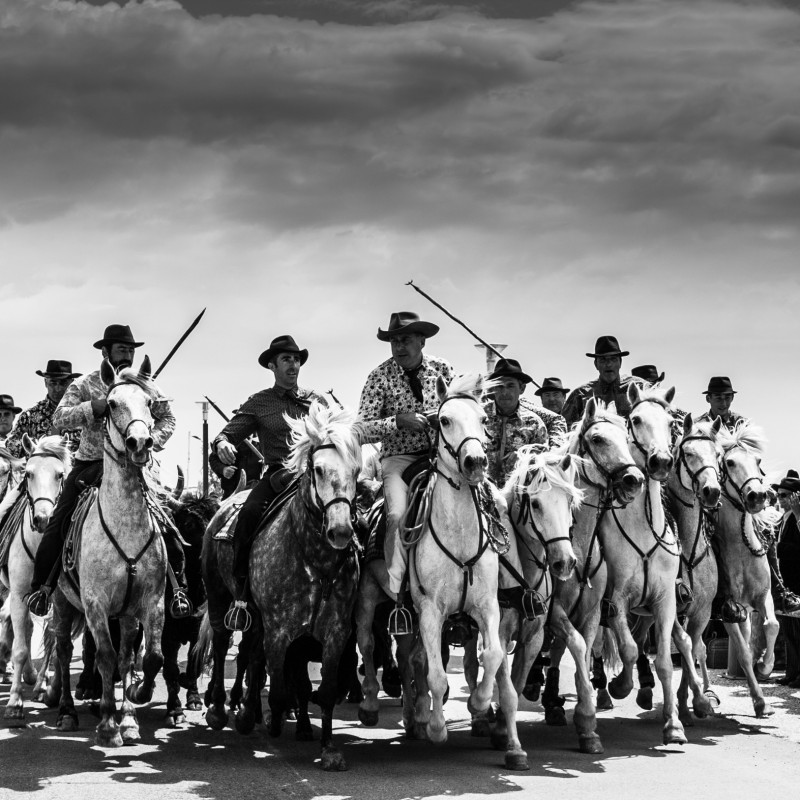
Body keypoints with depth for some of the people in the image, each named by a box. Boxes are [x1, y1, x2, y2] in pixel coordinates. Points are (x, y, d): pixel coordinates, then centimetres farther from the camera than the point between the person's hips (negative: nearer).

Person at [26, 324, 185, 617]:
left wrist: (152, 441, -9)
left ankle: (178, 582, 2)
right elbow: (59, 420, -12)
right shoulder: (84, 385, -1)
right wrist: (94, 407, -27)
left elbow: (167, 418, 11)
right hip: (90, 463, -1)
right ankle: (41, 585, 6)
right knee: (59, 521, -8)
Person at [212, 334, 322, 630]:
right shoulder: (258, 403, 12)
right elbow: (230, 432, 6)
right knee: (249, 515, -29)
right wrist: (222, 444, -18)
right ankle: (240, 593, -19)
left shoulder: (317, 401, 18)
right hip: (278, 473, -2)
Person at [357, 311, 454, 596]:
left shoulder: (442, 368, 6)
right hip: (399, 458, -2)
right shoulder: (380, 377, -2)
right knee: (397, 515, -26)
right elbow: (363, 429, -6)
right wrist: (398, 421, -20)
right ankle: (394, 588, -21)